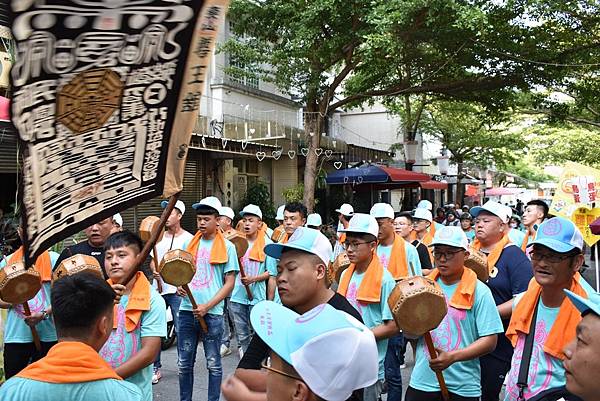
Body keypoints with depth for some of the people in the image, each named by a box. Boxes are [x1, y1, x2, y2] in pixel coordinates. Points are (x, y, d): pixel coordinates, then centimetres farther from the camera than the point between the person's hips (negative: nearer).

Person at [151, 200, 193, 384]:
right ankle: (155, 368, 17)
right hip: (158, 289, 5)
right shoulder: (159, 237, 13)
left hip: (177, 290, -5)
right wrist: (155, 271, -3)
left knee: (181, 330, 3)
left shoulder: (187, 238, -4)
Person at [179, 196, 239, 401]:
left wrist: (207, 306, -13)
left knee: (213, 363, 8)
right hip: (187, 310, 4)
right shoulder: (190, 243, 10)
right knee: (184, 363, 11)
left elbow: (229, 283, -3)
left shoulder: (227, 247, -1)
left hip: (212, 313, -3)